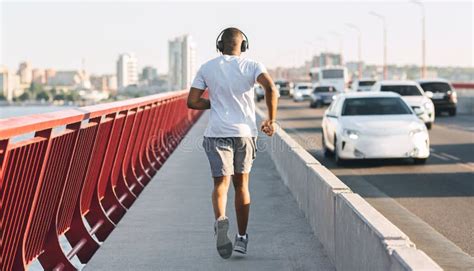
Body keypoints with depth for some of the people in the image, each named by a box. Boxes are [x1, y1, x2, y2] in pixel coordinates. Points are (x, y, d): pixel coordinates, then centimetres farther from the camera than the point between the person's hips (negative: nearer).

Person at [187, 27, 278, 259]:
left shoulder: (207, 68, 3)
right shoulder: (251, 66, -1)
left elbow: (192, 102, 0)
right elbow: (271, 88, -18)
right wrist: (271, 120, -8)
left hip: (217, 133, 0)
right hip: (245, 131, 1)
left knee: (221, 183, -2)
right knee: (241, 185, 14)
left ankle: (220, 220, -32)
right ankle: (242, 237, 17)